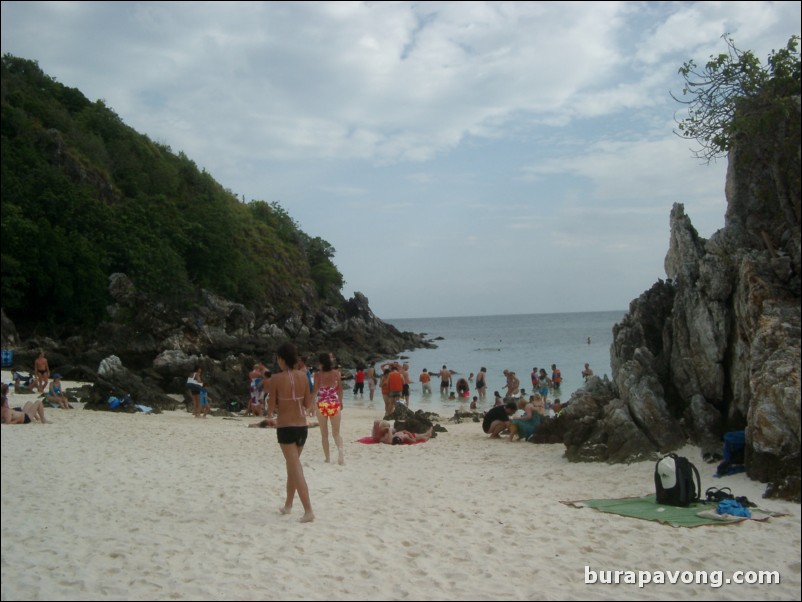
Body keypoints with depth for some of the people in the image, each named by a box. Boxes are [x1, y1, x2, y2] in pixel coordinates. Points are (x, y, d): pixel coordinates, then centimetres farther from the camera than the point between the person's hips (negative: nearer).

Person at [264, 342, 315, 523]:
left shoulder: (275, 379, -11)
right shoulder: (303, 376, 1)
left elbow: (271, 406, -7)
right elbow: (308, 404, 5)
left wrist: (270, 417, 15)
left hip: (285, 427, -5)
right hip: (302, 426, 5)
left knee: (296, 469, -5)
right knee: (292, 465, 21)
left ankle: (308, 511, -11)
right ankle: (288, 505, 32)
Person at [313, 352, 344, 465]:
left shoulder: (318, 374, -6)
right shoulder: (336, 373, 0)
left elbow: (315, 390, -8)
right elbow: (340, 389, 7)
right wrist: (340, 401, 22)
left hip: (322, 404, -1)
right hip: (335, 404, 1)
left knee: (324, 434, 11)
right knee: (336, 433, 9)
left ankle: (327, 458, 12)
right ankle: (340, 448, -19)